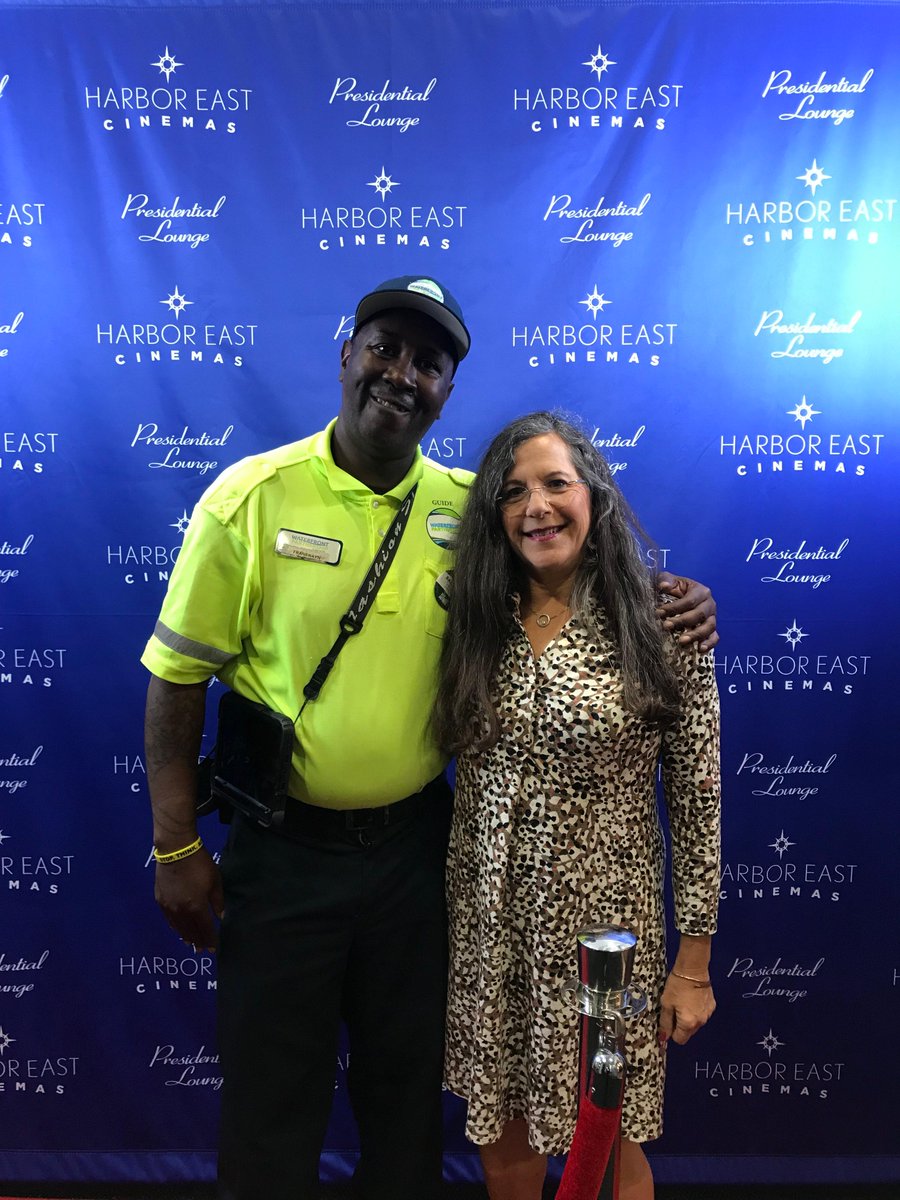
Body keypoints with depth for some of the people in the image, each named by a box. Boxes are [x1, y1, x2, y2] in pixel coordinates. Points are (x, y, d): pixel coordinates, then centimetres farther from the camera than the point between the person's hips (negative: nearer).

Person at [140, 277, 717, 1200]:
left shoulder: (468, 507, -3)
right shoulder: (252, 498, -11)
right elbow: (178, 680, -8)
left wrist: (672, 603, -12)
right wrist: (176, 849, -8)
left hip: (416, 840, 3)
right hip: (284, 848, -2)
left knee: (408, 1089, 22)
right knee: (271, 1099, 16)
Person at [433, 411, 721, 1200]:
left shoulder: (662, 625, -10)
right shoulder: (476, 624, 0)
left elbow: (698, 799, -7)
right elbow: (454, 763, 7)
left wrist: (694, 961, -3)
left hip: (606, 922, -3)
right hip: (489, 921, 3)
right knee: (501, 1132, 19)